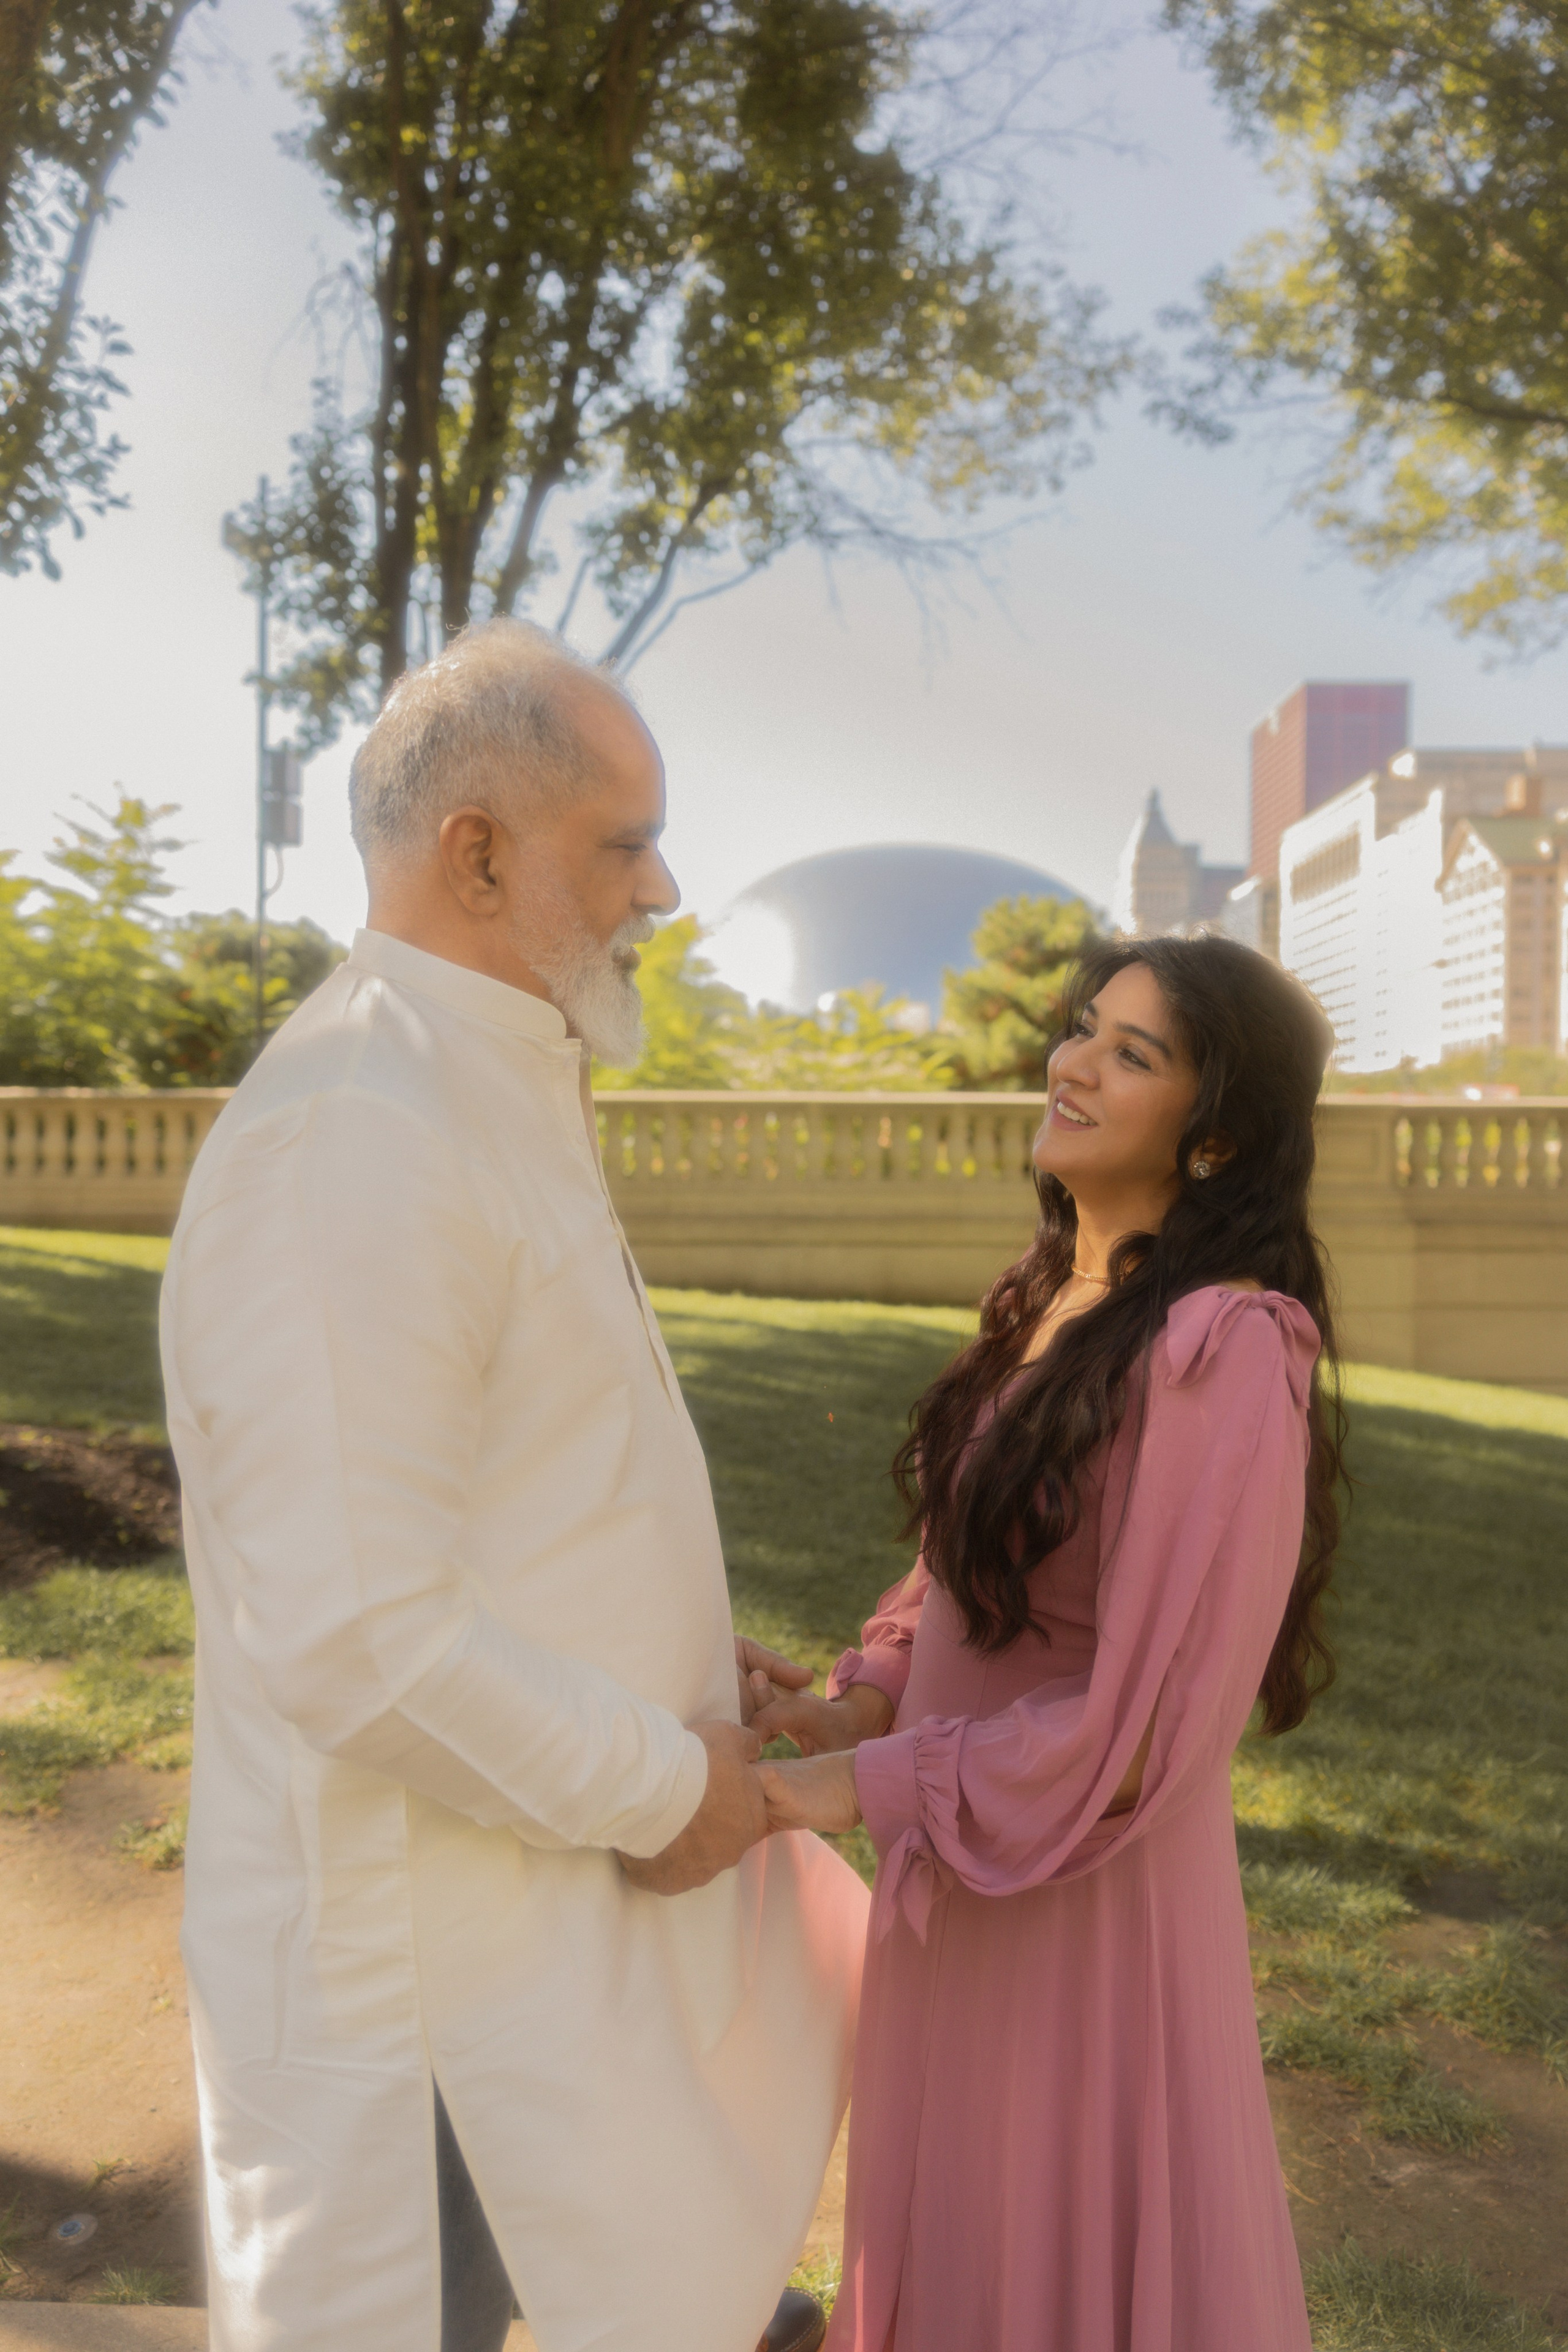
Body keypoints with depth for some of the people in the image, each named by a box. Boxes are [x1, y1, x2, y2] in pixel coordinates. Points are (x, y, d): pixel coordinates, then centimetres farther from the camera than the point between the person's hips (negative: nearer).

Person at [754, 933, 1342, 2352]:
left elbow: (1138, 1728, -25)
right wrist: (867, 1699, -5)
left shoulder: (1224, 1355, -25)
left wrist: (864, 1786, -21)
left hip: (1092, 1891, -7)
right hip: (965, 1873, 7)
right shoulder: (1051, 1308, 0)